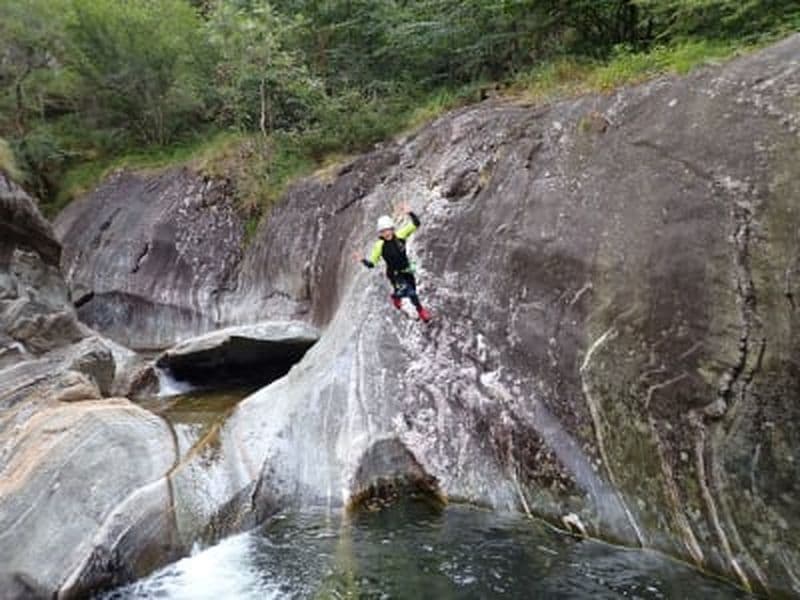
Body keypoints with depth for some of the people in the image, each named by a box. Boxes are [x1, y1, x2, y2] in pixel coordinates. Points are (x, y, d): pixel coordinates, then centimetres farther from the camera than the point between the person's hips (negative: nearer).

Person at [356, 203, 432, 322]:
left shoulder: (400, 235, -14)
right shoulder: (379, 245, -20)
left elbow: (416, 224, -16)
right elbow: (371, 263, -15)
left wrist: (409, 213, -31)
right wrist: (363, 260, -35)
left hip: (407, 271, 4)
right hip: (394, 274, -4)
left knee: (412, 292, 19)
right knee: (410, 292, -15)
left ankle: (396, 296, 52)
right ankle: (420, 310, 14)